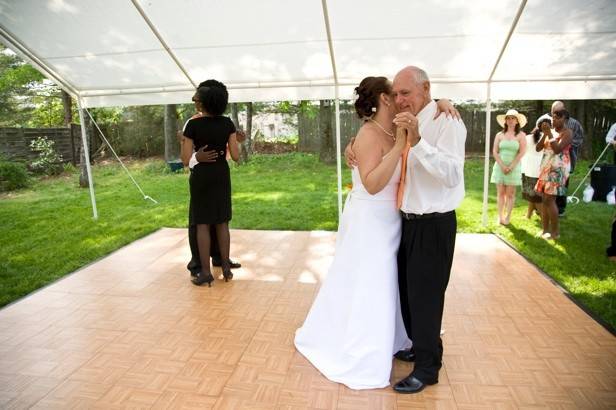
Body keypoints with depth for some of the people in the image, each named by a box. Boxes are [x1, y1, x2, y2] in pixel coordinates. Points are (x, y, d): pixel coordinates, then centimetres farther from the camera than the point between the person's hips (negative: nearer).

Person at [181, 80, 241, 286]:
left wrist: (183, 142, 9)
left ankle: (206, 272, 6)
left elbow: (186, 160, -9)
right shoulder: (227, 123, -2)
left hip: (201, 175, -3)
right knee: (222, 222, 11)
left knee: (202, 224, 3)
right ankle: (226, 267, 16)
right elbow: (236, 156, -3)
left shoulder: (193, 125, -11)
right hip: (222, 174, 3)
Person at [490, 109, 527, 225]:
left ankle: (507, 217, 8)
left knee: (510, 194, 1)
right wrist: (502, 166, -9)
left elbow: (522, 152, -5)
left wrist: (511, 166, -12)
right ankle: (500, 217, 7)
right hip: (500, 166, 2)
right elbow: (495, 152, 2)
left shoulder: (521, 135, 2)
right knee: (500, 193, 2)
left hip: (514, 167, -2)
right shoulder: (499, 135, 8)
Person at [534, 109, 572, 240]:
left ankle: (555, 231, -4)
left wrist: (549, 134, -16)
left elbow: (557, 149, -20)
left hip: (557, 169, -7)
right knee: (545, 199, 6)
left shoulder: (567, 132, -5)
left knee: (549, 199, -12)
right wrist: (544, 134, -3)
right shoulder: (550, 132, 16)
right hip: (547, 168, 8)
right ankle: (546, 229, 12)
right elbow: (538, 148, 8)